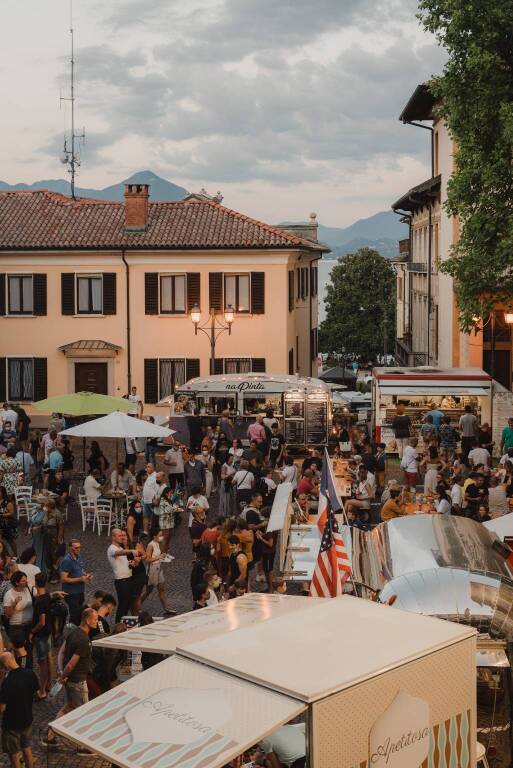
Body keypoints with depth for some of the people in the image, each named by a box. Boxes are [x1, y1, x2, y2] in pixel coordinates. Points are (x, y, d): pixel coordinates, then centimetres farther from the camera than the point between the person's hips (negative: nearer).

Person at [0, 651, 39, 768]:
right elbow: (34, 691, 7)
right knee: (27, 748, 24)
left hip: (11, 723, -6)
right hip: (27, 719, 6)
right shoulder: (31, 674, -11)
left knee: (14, 754, 13)